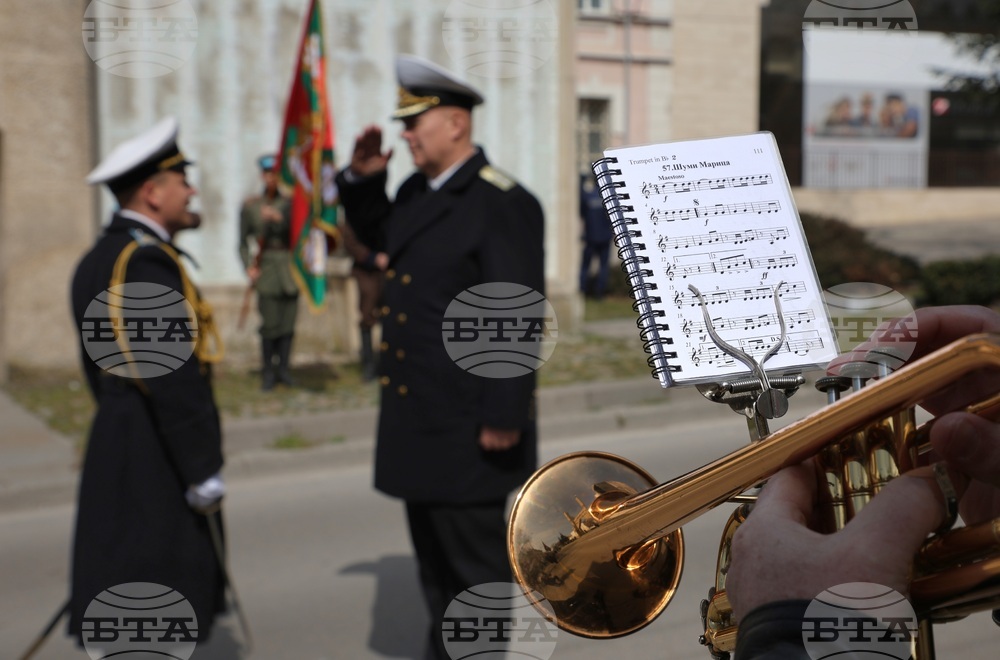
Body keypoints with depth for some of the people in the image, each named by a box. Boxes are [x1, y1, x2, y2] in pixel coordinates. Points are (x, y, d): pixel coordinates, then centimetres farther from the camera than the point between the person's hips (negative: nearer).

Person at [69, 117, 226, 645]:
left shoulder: (99, 258, 14)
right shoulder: (147, 261, -18)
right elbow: (172, 376, -23)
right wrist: (203, 469, -19)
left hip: (115, 444, 10)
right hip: (158, 457, -10)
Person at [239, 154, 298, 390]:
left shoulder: (290, 204, 7)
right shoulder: (250, 206, 6)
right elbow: (243, 242, 9)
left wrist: (279, 218, -21)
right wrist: (249, 268, -3)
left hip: (290, 266, 1)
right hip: (266, 268, -1)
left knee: (288, 322, 2)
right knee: (270, 322, -6)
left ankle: (284, 368, 13)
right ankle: (268, 372, 4)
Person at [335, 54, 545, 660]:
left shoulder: (503, 202, -16)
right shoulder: (417, 193, 11)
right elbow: (376, 233, 33)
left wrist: (503, 417, -23)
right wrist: (362, 178, 13)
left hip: (469, 422, -9)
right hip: (419, 414, 9)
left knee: (476, 554, 1)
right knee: (434, 554, 18)